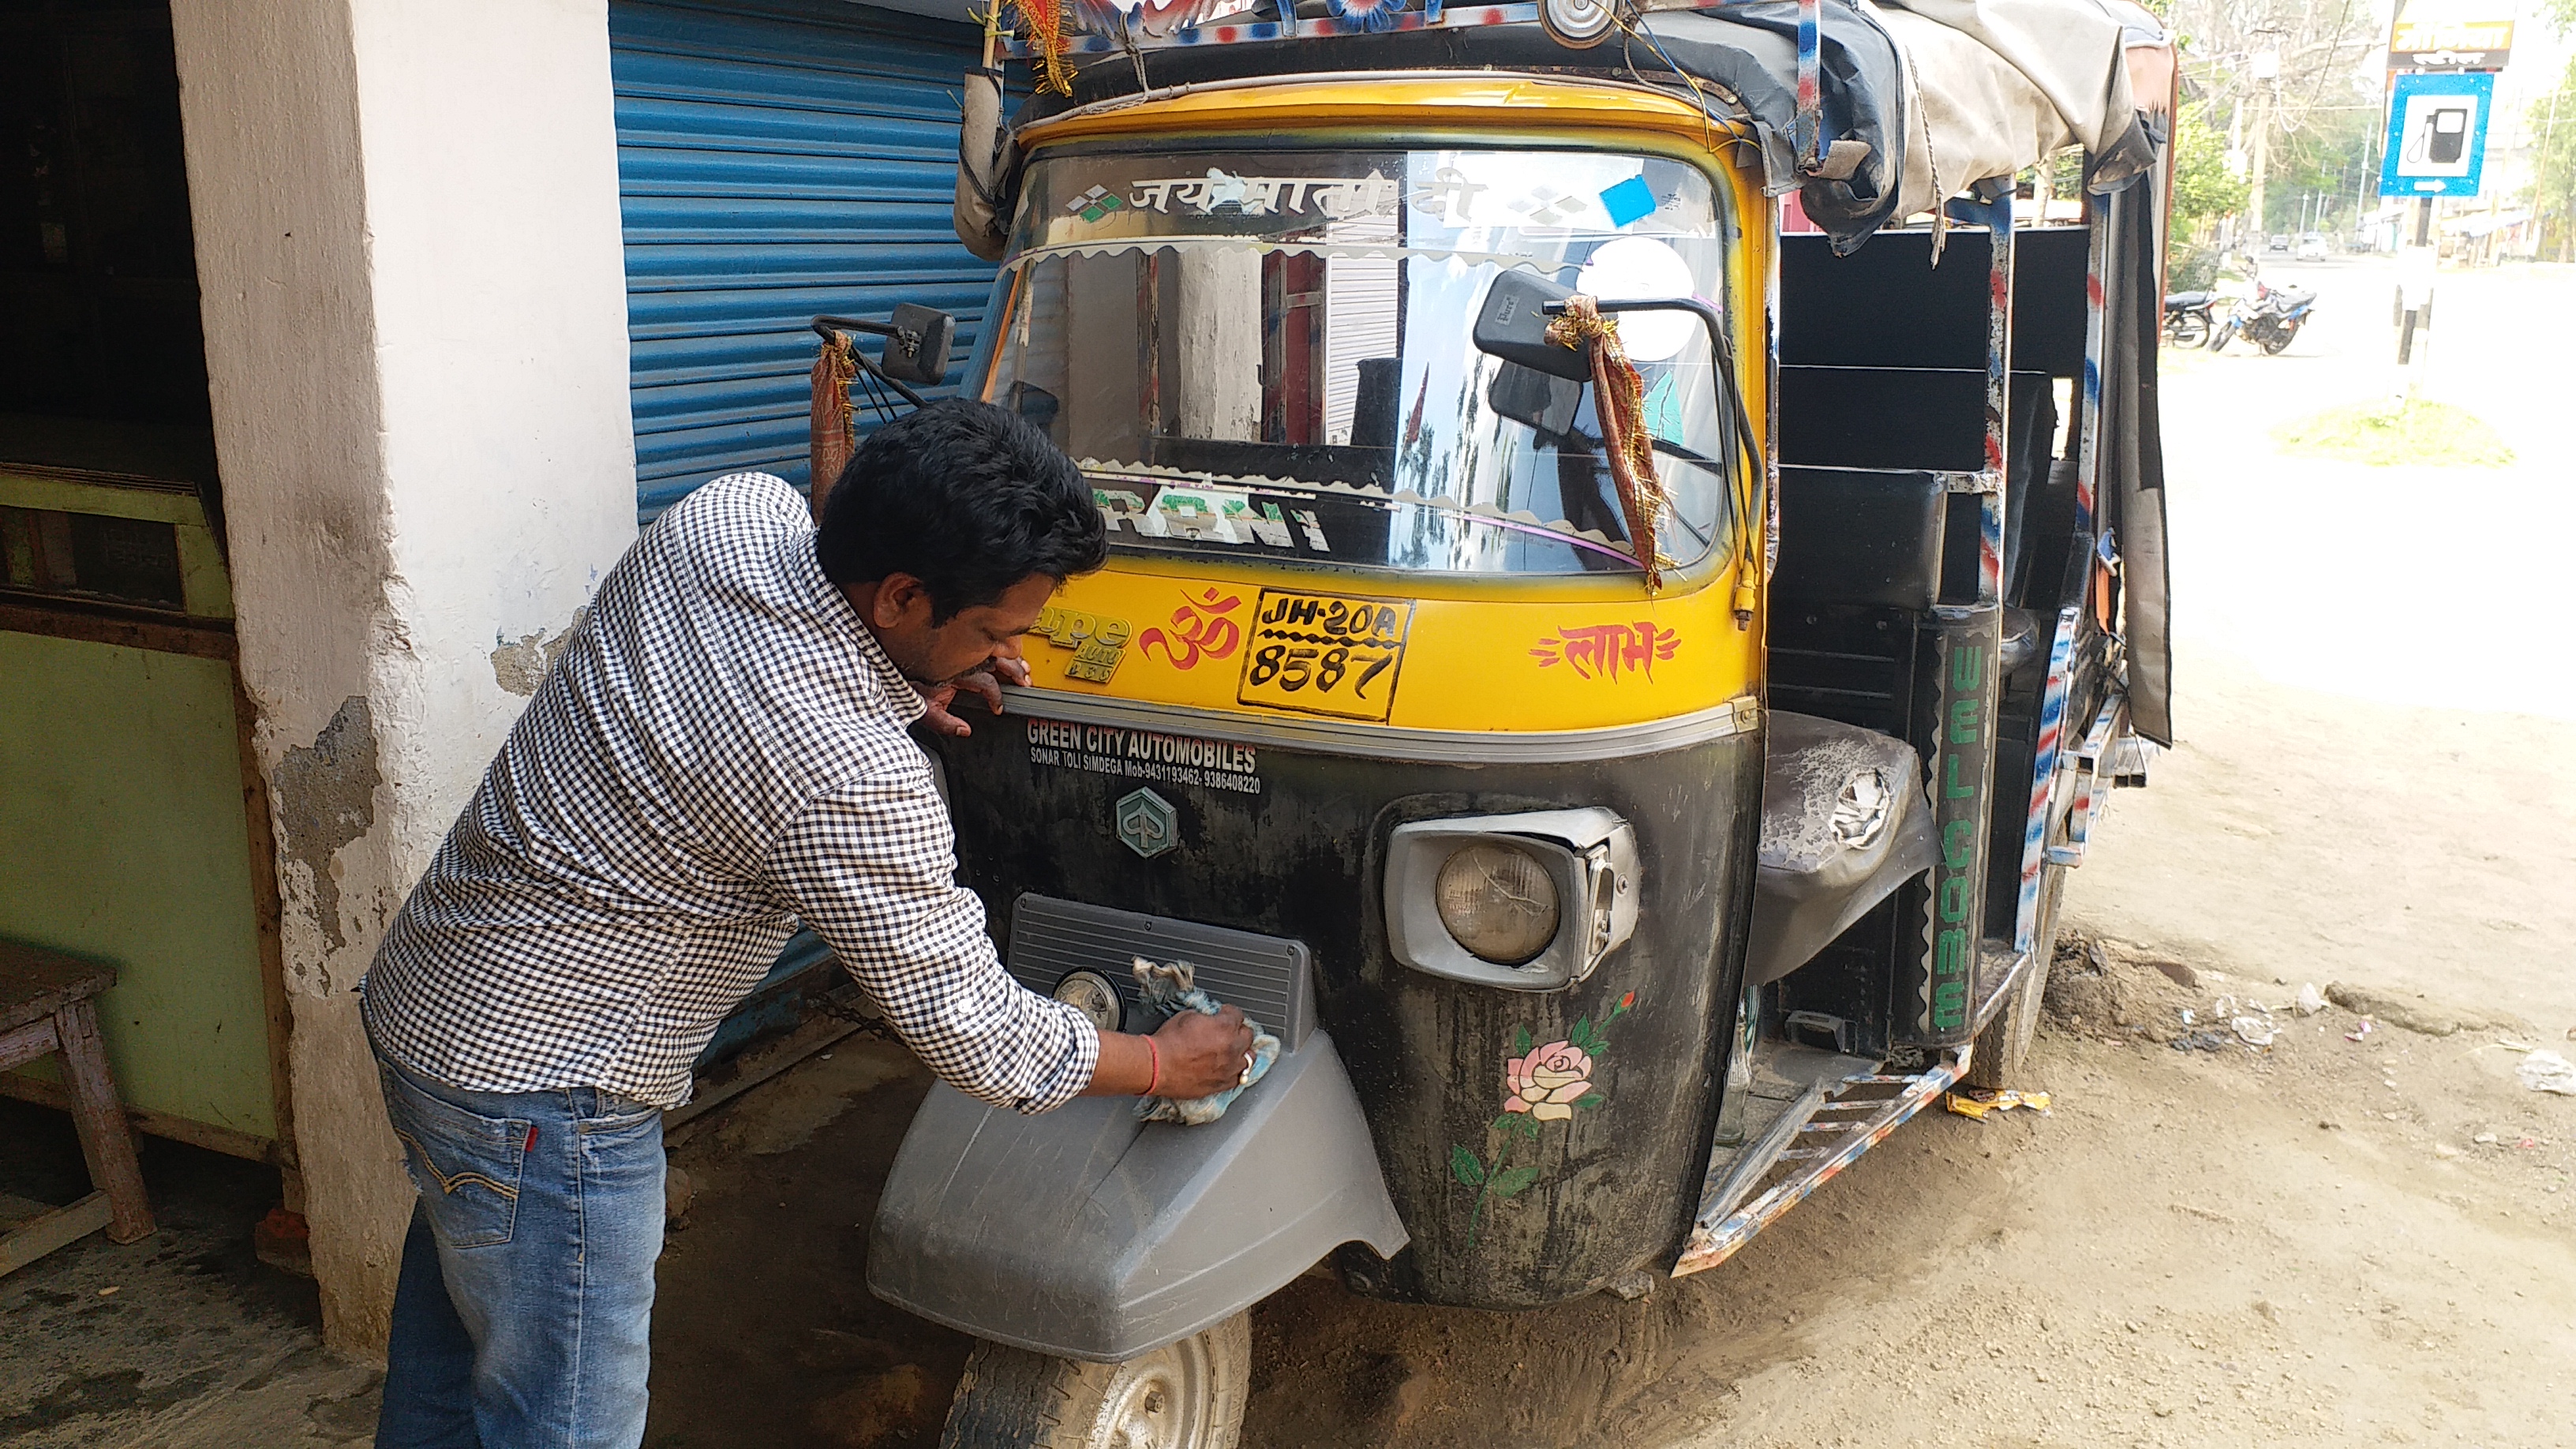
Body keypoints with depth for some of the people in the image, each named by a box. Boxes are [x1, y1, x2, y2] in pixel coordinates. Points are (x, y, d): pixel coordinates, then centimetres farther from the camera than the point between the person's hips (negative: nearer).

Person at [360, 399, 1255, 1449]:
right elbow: (969, 1030, -21)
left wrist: (909, 675, 2)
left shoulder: (732, 509, -9)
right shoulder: (852, 780, -31)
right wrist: (1165, 1062, -5)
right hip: (537, 1093, -9)